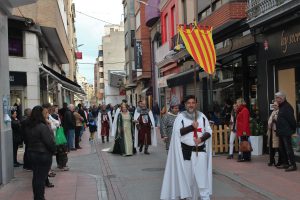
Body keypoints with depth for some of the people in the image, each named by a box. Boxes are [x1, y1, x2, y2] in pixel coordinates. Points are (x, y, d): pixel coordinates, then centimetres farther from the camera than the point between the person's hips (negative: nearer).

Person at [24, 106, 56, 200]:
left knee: (35, 176, 16)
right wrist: (53, 151, -4)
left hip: (32, 154, 8)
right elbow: (50, 142, -19)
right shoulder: (43, 127, -21)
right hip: (43, 155, -8)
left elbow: (27, 140, 14)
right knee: (41, 177, 0)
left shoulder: (28, 127, 5)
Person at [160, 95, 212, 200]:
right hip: (186, 150, -1)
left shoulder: (202, 116, 7)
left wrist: (201, 139, -13)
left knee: (202, 175, -2)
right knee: (187, 174, 7)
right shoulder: (180, 117, -1)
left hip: (200, 150, 1)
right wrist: (192, 127, -17)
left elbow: (209, 131, 6)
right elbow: (177, 132, -12)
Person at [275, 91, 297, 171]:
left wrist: (293, 129, -12)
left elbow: (291, 119, -17)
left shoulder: (287, 107, -14)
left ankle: (293, 165, -5)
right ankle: (285, 163, 23)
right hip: (281, 132, 10)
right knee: (282, 148, 15)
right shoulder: (281, 107, 16)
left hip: (286, 132, -10)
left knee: (288, 148, -8)